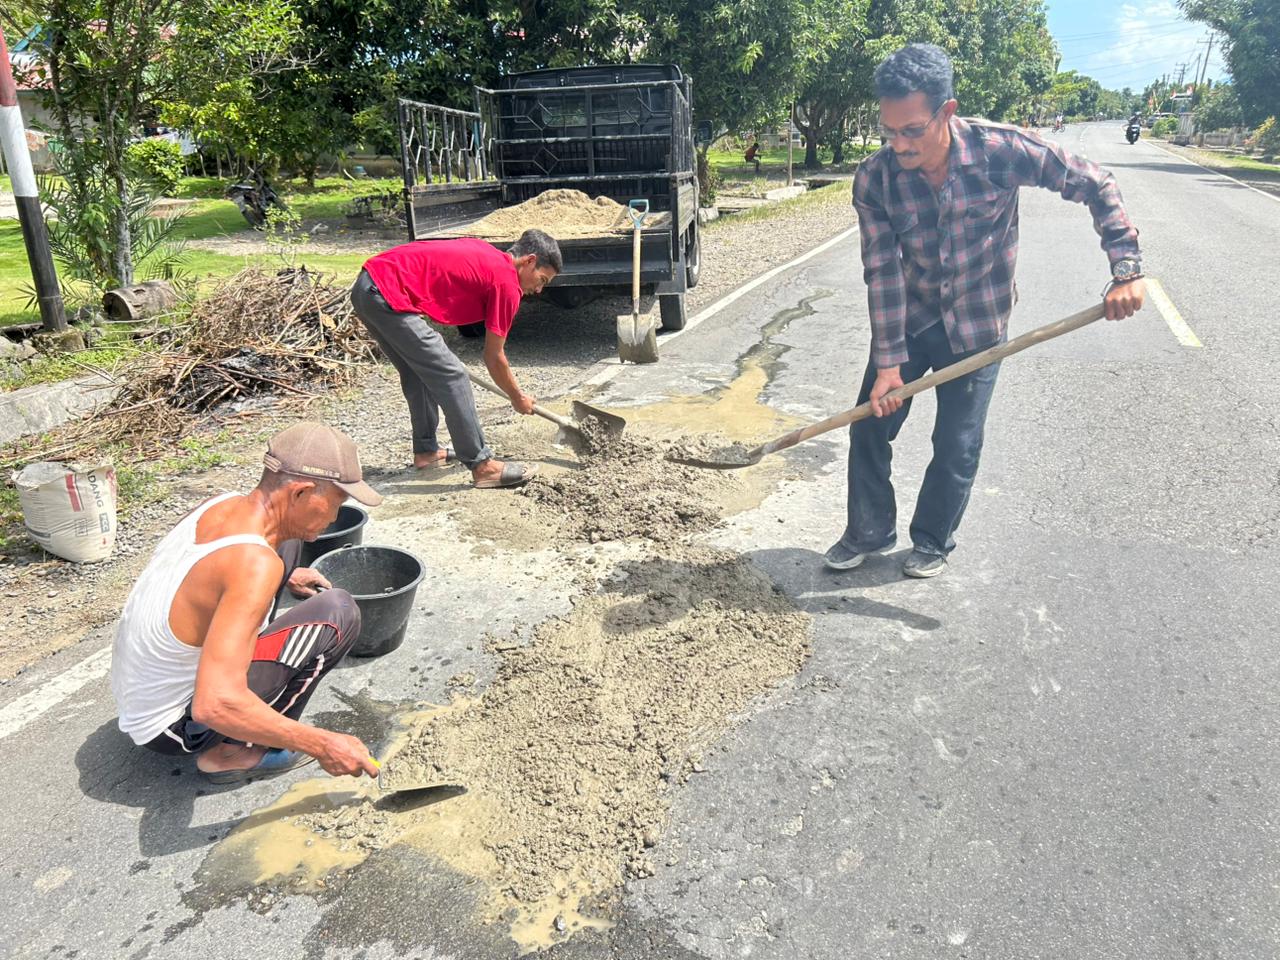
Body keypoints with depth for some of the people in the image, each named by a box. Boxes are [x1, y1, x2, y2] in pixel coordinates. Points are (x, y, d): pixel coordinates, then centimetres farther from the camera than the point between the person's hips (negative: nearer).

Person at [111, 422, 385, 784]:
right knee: (339, 612, -20)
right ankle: (236, 752, -6)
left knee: (287, 543, 9)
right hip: (172, 729, -8)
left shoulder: (220, 504, -8)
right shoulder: (255, 565, -33)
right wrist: (321, 744, -31)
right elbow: (214, 706, -39)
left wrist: (281, 577, 20)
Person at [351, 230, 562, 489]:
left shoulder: (485, 253, 19)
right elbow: (494, 358, 2)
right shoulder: (506, 284, -5)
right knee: (451, 377, -5)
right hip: (389, 297, -10)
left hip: (366, 285, 10)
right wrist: (518, 397, 17)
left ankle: (426, 450, 34)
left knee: (418, 372, 22)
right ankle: (482, 466, 0)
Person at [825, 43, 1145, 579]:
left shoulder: (999, 150, -23)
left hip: (977, 327, -1)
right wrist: (888, 361, -20)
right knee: (870, 427, 4)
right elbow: (882, 271, -18)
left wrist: (1126, 269, -21)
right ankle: (869, 532, 26)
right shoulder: (874, 179, -19)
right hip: (907, 320, 2)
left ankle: (933, 541, 27)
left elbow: (1094, 186, -13)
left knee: (958, 448, 4)